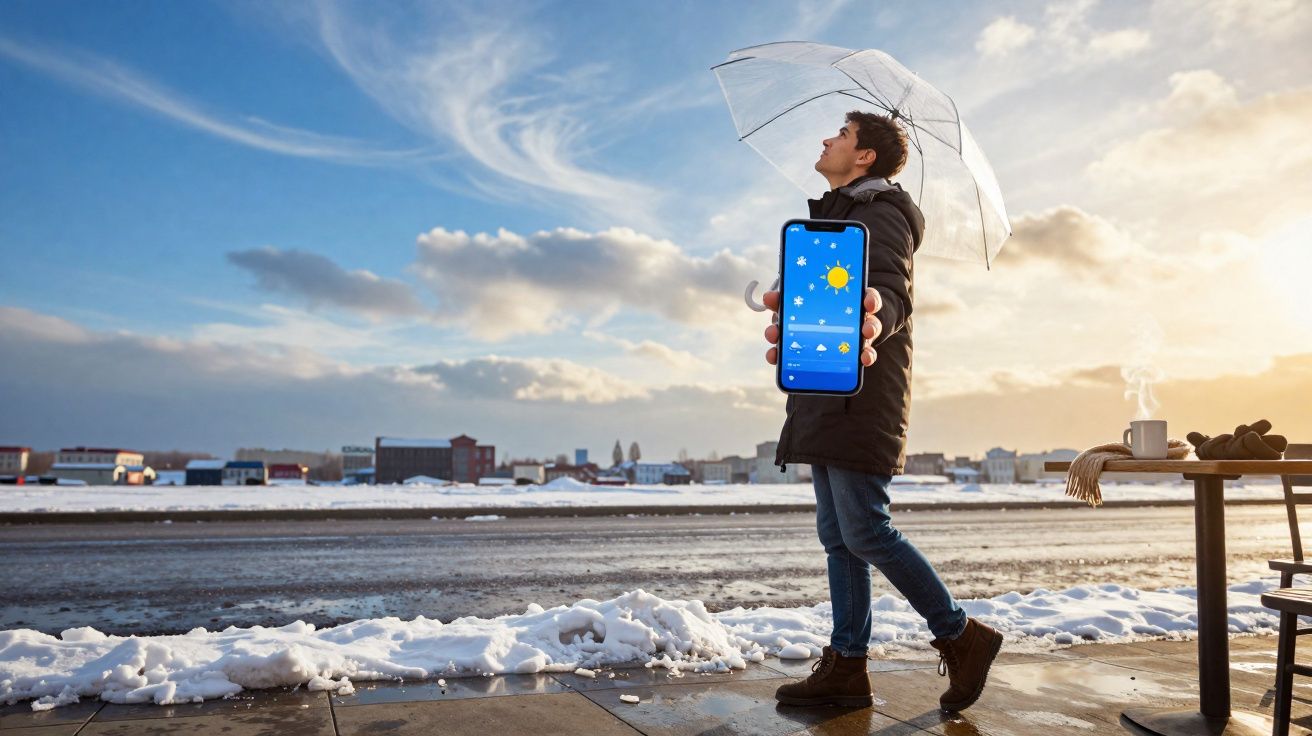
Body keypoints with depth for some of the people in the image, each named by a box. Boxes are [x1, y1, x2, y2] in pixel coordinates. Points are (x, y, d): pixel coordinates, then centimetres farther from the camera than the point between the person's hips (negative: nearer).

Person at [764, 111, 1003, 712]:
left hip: (861, 398, -10)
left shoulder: (880, 212, -6)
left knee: (864, 533, -10)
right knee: (837, 536, 8)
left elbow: (892, 291, -26)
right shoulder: (834, 217, 25)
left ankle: (961, 638, 7)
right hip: (826, 396, 10)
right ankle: (846, 666, 14)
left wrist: (875, 318, -46)